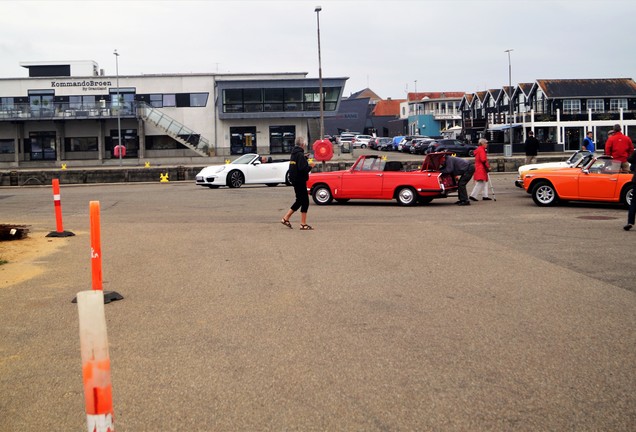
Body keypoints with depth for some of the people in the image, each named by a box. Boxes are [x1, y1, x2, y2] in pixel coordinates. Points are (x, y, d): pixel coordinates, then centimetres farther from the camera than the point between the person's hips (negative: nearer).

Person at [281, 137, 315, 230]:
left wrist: (306, 161, 12)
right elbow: (303, 169, -25)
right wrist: (310, 166, -9)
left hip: (295, 180, 9)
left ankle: (285, 218, 17)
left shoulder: (293, 153, 12)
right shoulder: (300, 154, -17)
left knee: (299, 200, 18)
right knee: (305, 201, -3)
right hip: (300, 181, -9)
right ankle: (303, 224, 0)